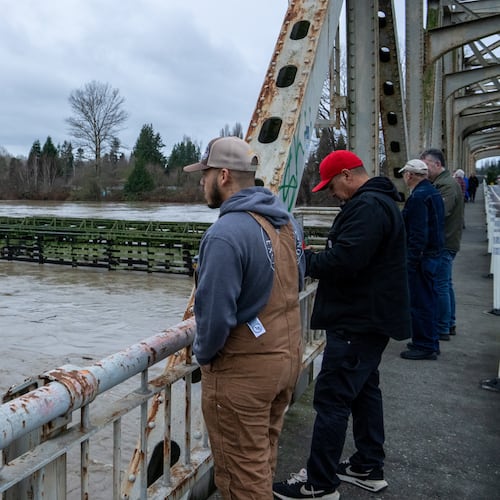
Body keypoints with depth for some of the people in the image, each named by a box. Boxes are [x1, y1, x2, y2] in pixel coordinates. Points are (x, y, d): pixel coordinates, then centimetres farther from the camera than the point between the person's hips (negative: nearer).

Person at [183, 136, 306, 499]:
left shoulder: (226, 233, -24)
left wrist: (204, 353, -4)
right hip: (288, 355, 8)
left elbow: (215, 311, -23)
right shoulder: (287, 220, 3)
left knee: (243, 470, 10)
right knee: (265, 454, 25)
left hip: (244, 368, -8)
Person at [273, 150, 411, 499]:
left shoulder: (367, 206, -20)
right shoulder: (379, 201, 15)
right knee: (364, 389, 19)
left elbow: (343, 261, -27)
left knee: (332, 398, -4)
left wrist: (305, 259, -12)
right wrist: (319, 253, 6)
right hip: (370, 317, 11)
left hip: (358, 322, -11)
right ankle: (369, 468, 32)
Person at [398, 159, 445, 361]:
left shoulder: (418, 196, -18)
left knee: (419, 302, -2)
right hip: (434, 253, 10)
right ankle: (431, 342, 28)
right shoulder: (433, 192, 14)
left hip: (421, 255, -10)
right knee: (428, 299, 17)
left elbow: (418, 233, -23)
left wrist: (411, 260, -21)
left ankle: (424, 346, 5)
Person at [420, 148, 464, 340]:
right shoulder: (441, 182, 15)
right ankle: (449, 324, 28)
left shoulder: (448, 185, -16)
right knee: (446, 284, 17)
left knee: (440, 286, -4)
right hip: (445, 243, 10)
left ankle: (442, 329, 4)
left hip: (443, 244, -10)